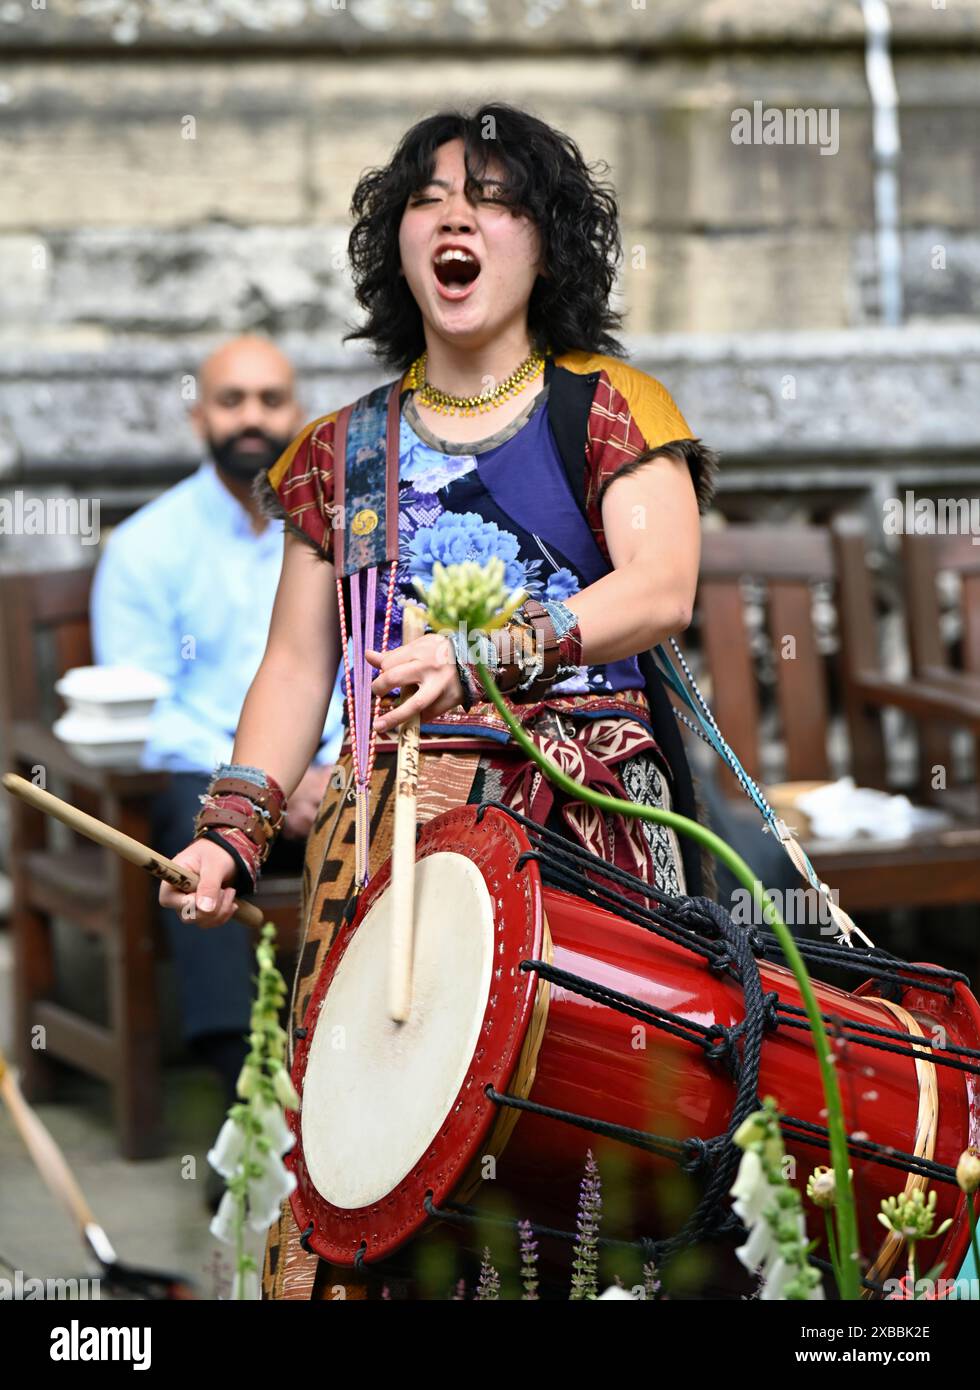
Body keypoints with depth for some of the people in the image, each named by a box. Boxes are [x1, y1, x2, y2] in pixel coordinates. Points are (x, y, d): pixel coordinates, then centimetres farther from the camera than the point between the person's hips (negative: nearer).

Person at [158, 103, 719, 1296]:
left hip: (585, 797, -2)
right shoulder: (345, 452, 18)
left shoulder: (605, 410, 8)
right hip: (395, 806, 2)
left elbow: (660, 588, -7)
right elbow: (297, 662, 16)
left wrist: (485, 656, -21)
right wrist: (231, 827, 1)